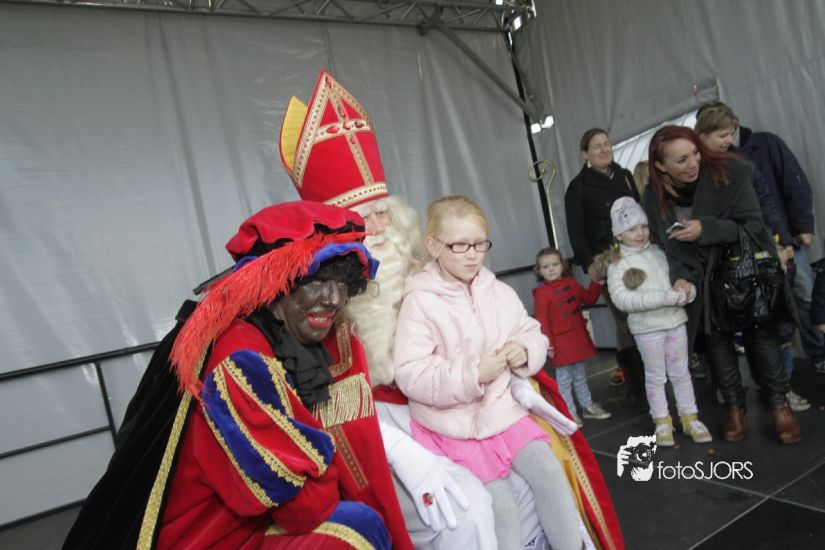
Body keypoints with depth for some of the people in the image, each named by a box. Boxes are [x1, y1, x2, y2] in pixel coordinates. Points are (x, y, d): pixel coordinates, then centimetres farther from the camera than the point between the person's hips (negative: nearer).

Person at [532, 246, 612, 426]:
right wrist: (547, 344, -20)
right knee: (564, 380, 4)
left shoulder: (570, 283, 4)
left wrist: (597, 283, 2)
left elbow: (589, 299, 15)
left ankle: (588, 406, 36)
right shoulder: (541, 293, -15)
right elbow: (542, 321, -17)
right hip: (560, 343, -6)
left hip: (579, 338, 6)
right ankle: (570, 413, 17)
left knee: (581, 376, 21)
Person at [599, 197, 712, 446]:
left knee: (680, 372, 15)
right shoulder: (617, 263, -10)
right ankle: (662, 422, 25)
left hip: (675, 320, 4)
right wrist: (664, 298, -25)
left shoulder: (658, 252, 6)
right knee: (656, 376, 10)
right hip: (647, 327, -4)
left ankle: (690, 418, 28)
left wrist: (688, 290, -7)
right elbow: (622, 299, -21)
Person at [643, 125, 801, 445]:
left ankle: (779, 405, 21)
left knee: (760, 333, 3)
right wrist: (680, 277, -23)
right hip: (704, 278, 2)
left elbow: (752, 224, -21)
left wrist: (706, 229, -35)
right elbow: (666, 245, -7)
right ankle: (735, 407, 24)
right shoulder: (654, 199, -14)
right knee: (717, 338, 9)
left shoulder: (729, 172, -21)